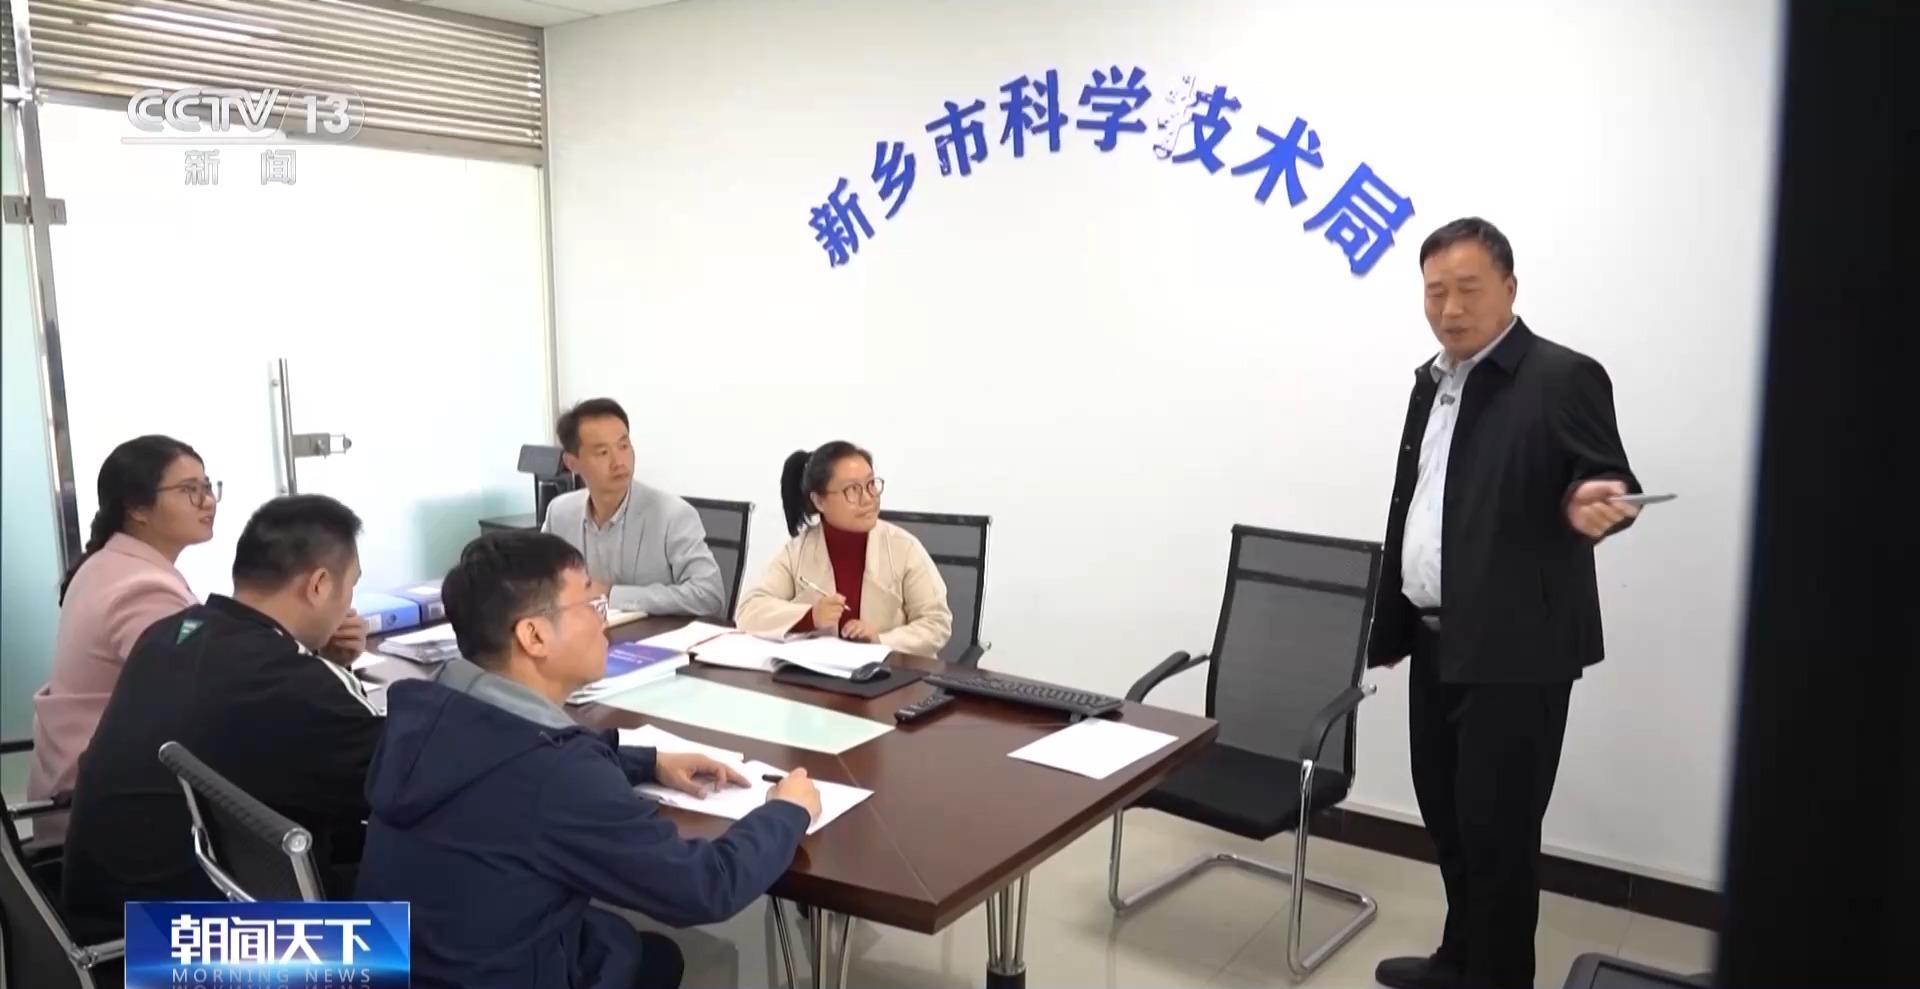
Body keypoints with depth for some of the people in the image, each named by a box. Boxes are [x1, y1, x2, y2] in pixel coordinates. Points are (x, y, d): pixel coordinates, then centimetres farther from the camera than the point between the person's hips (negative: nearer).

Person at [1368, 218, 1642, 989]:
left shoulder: (1562, 377, -10)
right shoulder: (1433, 381, 13)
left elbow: (1609, 482, -16)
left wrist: (1593, 504, -41)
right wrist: (1386, 628, 18)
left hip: (1515, 652, -8)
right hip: (1438, 644, 8)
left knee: (1498, 828, 1)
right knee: (1447, 814, 17)